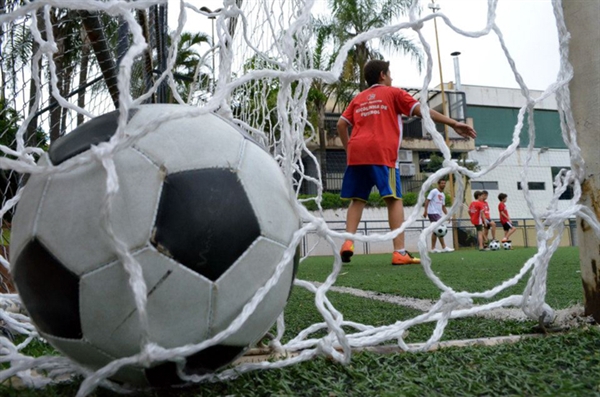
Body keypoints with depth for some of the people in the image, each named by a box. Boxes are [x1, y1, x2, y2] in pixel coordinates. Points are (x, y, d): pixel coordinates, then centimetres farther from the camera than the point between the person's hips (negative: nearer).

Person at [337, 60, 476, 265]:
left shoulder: (358, 98, 25)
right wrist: (454, 123, 5)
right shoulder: (393, 93, 14)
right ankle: (400, 252, -11)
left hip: (356, 152, 4)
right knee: (394, 199, -4)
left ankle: (348, 242, -6)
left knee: (357, 199, 10)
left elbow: (341, 124, 14)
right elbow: (422, 110, 6)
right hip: (381, 152, -4)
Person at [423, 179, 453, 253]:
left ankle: (433, 248, 12)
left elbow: (443, 207, 23)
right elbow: (427, 200, -12)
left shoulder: (443, 195, 19)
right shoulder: (434, 191, -5)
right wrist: (425, 211, -21)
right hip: (433, 213, -9)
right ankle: (444, 248, -13)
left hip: (438, 214, 9)